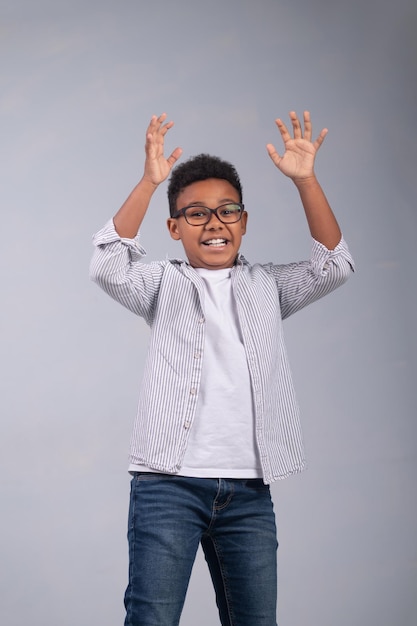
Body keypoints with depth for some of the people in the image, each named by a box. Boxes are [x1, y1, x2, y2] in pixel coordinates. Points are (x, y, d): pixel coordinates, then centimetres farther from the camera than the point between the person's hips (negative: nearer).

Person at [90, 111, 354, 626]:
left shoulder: (266, 287, 15)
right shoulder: (164, 284, 8)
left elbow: (334, 265, 3)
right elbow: (110, 266, -10)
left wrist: (305, 180, -7)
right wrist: (149, 182, -20)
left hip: (249, 490, 3)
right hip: (168, 484, -3)